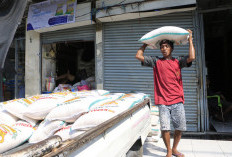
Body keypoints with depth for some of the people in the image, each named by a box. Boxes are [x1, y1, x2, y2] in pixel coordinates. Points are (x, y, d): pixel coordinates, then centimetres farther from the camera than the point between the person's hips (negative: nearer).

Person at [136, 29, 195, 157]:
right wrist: (146, 43, 13)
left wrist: (190, 40, 0)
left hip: (177, 101, 1)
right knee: (165, 128, -8)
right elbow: (138, 56, 4)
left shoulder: (178, 61, 9)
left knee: (180, 128, 5)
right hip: (162, 101, -1)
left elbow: (191, 57, -8)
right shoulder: (156, 62, 9)